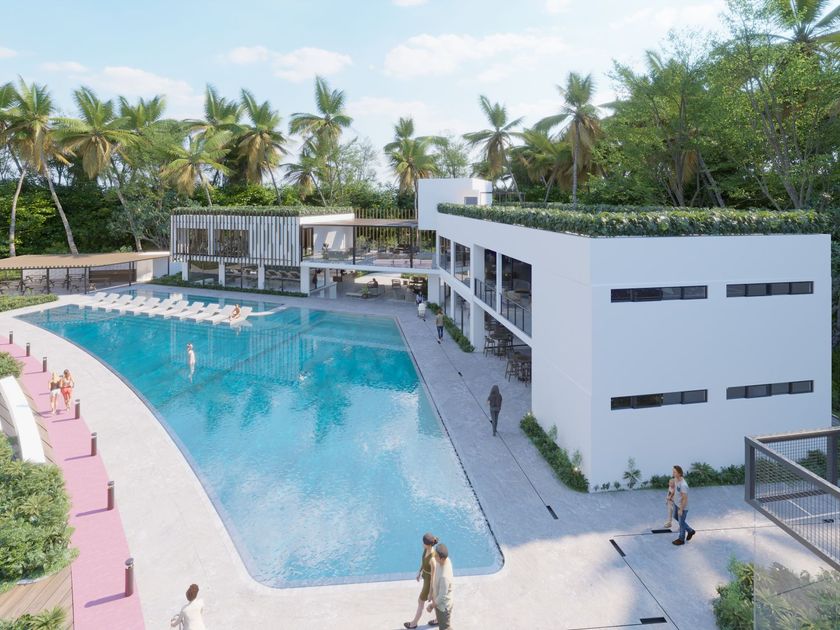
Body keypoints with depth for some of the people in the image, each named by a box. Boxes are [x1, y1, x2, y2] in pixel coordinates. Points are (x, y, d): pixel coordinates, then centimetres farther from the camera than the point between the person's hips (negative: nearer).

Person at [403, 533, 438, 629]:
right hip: (426, 576, 8)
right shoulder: (426, 549, -16)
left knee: (420, 602, 16)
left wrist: (430, 593, -18)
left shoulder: (432, 559, -40)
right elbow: (423, 561, 6)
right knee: (434, 599, 28)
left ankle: (414, 623, 41)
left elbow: (433, 578, -29)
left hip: (429, 581, -8)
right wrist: (419, 572, 19)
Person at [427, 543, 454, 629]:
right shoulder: (445, 560, -18)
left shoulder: (444, 576, -44)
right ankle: (439, 620, 67)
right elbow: (436, 577, 3)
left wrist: (432, 606, -14)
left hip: (443, 604, -9)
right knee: (438, 612, 37)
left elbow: (442, 597, -30)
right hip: (437, 596, 9)